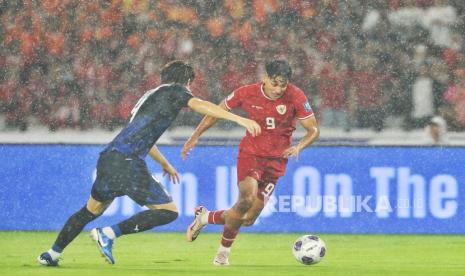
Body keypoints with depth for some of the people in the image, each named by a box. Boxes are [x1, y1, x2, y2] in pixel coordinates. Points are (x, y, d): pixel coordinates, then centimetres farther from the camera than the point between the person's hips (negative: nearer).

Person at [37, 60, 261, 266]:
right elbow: (200, 105, -16)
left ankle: (53, 254, 30)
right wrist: (238, 119, -22)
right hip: (128, 163, -9)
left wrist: (165, 164, 55)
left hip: (109, 156, 9)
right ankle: (108, 234, -10)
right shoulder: (174, 91, 4)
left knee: (91, 210, 27)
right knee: (169, 212, -4)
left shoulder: (150, 95, 30)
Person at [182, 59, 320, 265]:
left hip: (276, 160, 1)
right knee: (247, 198, -29)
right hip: (250, 153, -1)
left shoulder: (296, 97, -12)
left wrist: (299, 147, -26)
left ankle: (206, 217, 28)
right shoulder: (248, 93, -11)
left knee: (248, 219, -1)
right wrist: (195, 136, 5)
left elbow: (313, 130, -6)